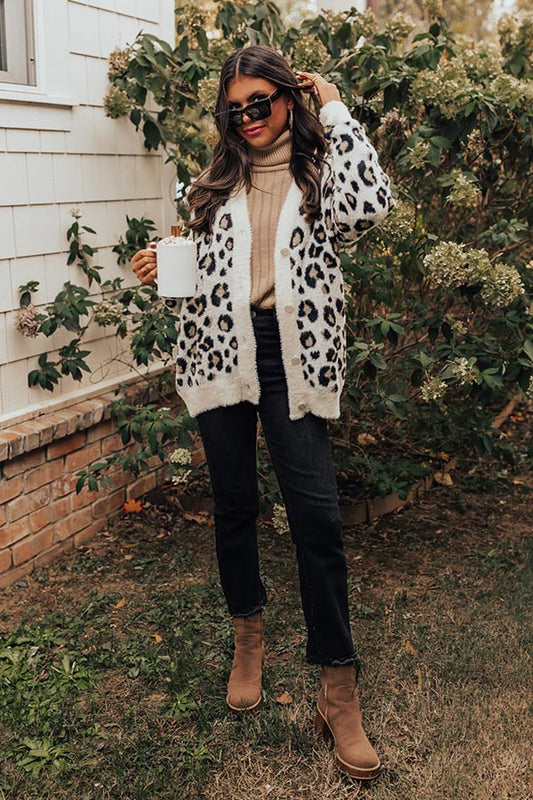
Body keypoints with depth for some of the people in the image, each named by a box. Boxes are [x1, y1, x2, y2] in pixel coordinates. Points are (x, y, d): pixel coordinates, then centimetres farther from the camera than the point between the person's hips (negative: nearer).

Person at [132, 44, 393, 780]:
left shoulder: (321, 169, 5)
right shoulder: (219, 179, 14)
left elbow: (368, 206, -18)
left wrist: (335, 112, -8)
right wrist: (161, 271, 0)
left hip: (292, 355, -3)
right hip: (220, 350, 3)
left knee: (316, 514, -8)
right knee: (234, 503, 11)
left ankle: (339, 691, 3)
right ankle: (249, 638, 34)